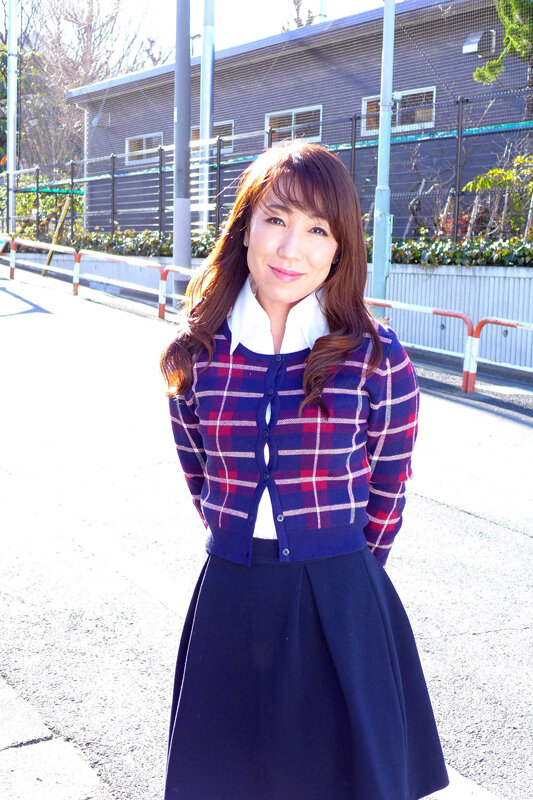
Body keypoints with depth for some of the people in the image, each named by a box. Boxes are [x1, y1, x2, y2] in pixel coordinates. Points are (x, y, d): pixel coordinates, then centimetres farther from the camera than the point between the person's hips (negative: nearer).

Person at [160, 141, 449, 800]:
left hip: (342, 606, -2)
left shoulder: (376, 358, -10)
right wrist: (243, 554, 12)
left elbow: (386, 492, 2)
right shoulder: (197, 355, -2)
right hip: (229, 603, 3)